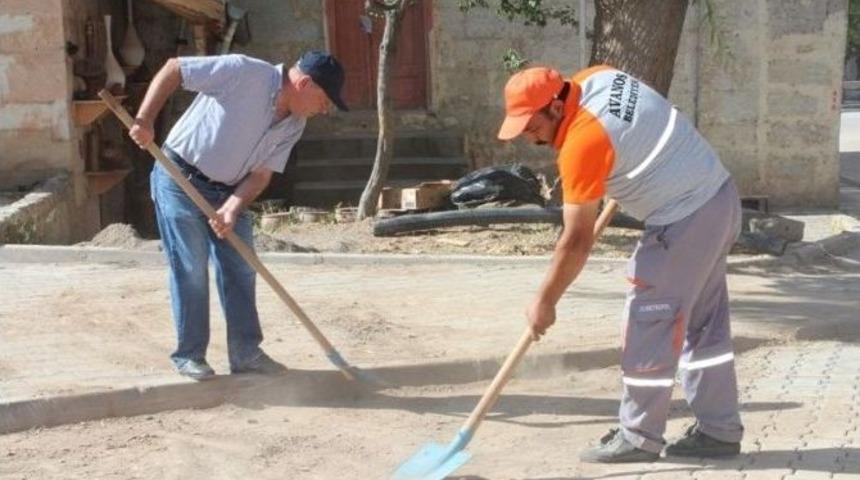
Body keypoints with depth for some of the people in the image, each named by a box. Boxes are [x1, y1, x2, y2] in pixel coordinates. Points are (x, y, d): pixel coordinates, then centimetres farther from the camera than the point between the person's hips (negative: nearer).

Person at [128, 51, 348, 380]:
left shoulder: (293, 125, -1)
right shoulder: (244, 72, -22)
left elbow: (261, 174, -1)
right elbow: (174, 68, -17)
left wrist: (232, 208, -18)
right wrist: (144, 120, -24)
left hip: (227, 191, 7)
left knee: (240, 271, 5)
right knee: (191, 270, -4)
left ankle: (246, 353, 14)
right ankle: (188, 355, 9)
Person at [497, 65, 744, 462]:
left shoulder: (581, 143, -22)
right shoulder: (597, 77, 2)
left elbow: (577, 241, -18)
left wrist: (544, 302, -9)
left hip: (686, 219, -10)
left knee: (648, 323, -2)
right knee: (705, 322, 14)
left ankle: (639, 437, 8)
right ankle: (719, 431, 21)